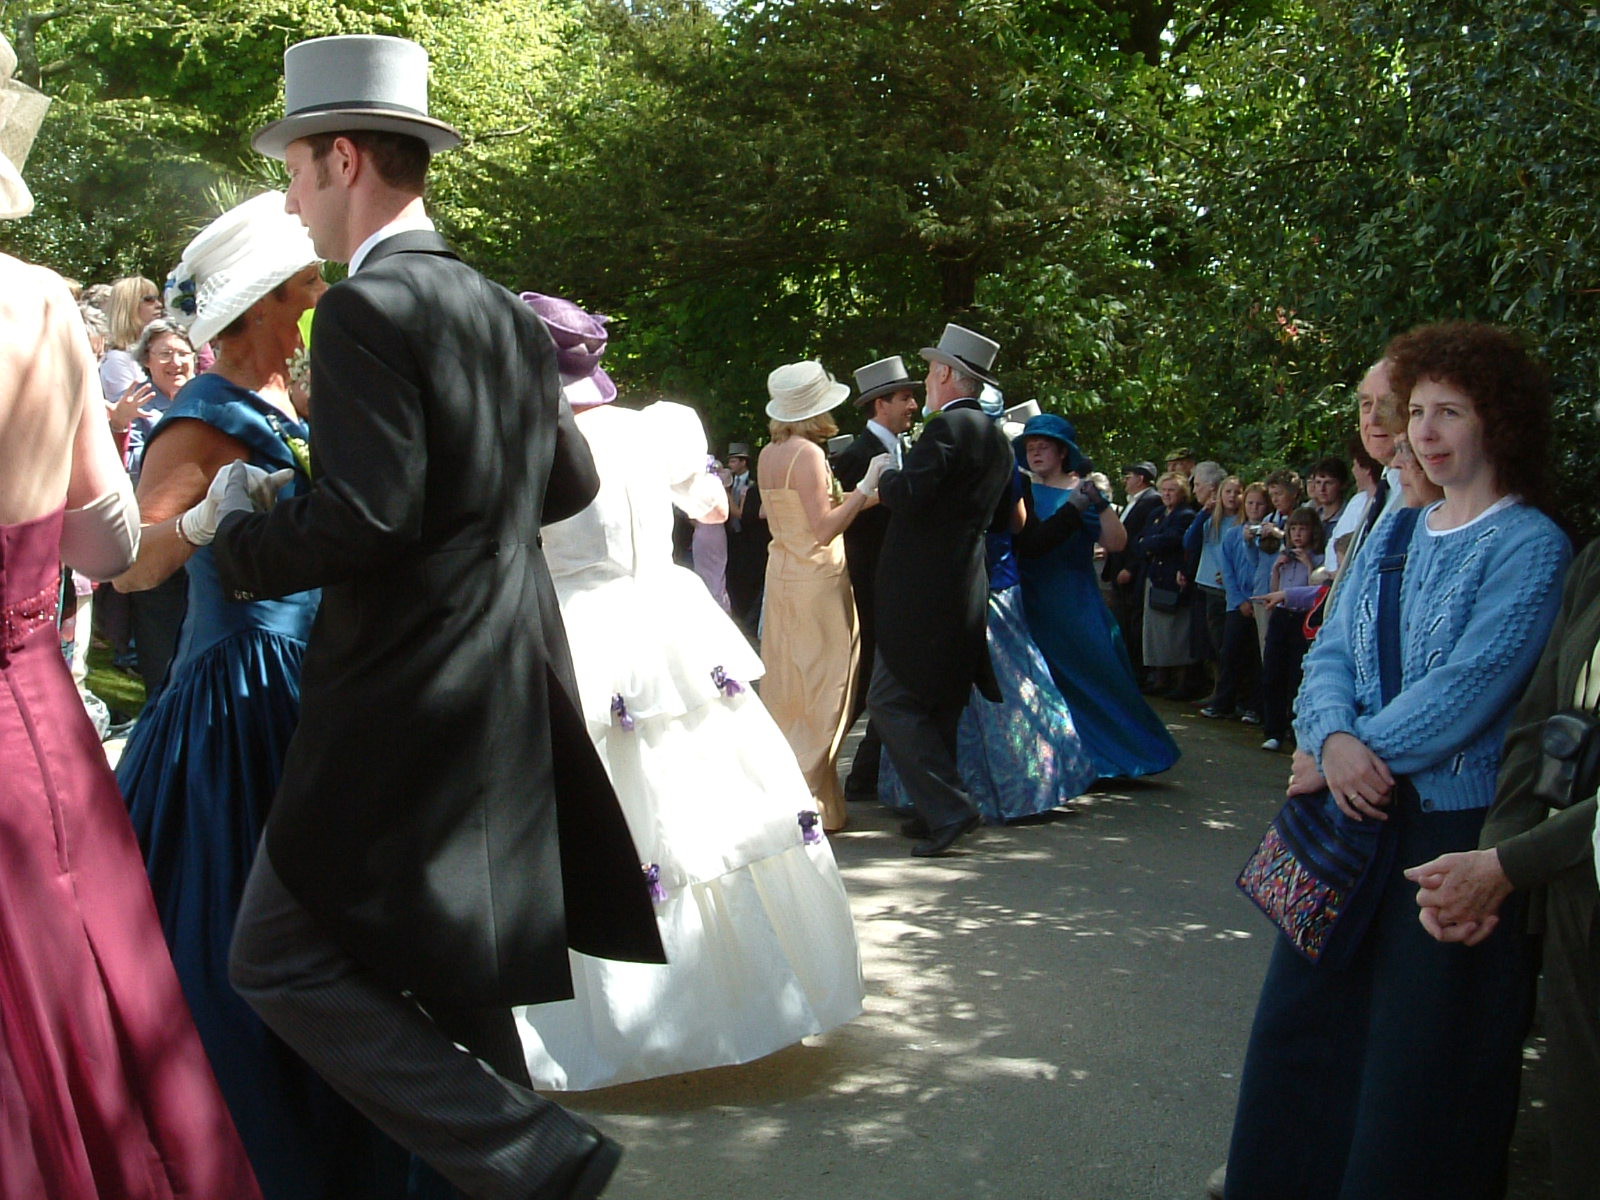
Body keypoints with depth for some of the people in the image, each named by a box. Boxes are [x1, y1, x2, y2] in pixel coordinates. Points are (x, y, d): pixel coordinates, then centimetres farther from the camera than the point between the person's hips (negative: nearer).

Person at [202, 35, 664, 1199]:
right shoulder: (512, 316, 11)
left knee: (283, 959, 0)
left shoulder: (368, 308, -15)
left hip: (405, 698, -9)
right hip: (508, 695, 9)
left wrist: (237, 528, -7)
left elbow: (363, 517, -23)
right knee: (447, 960, 20)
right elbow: (570, 482, 21)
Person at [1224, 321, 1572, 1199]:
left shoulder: (1530, 546, -9)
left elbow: (1467, 688, -19)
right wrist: (1335, 738, -13)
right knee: (1309, 1008, 16)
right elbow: (1330, 654, 7)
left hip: (1458, 821, -7)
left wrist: (1351, 757, -14)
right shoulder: (1395, 533, 11)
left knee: (1421, 1044, 2)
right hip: (1362, 812, 7)